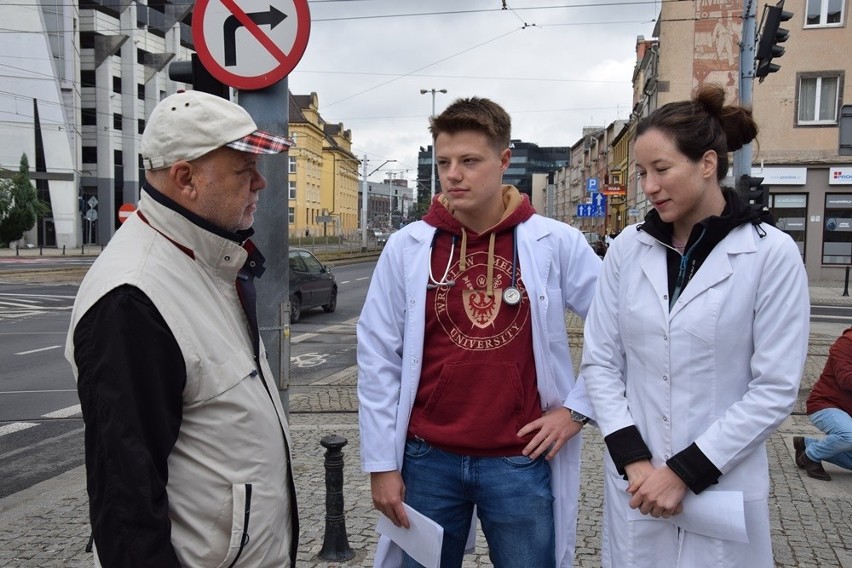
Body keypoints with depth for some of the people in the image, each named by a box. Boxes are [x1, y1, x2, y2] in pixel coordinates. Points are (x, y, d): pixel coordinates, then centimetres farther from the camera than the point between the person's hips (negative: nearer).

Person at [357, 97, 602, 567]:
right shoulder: (406, 248, -3)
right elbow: (378, 359, -1)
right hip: (427, 458, 1)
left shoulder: (556, 244, -5)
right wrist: (381, 462, -1)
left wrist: (577, 407, -1)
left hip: (522, 461, -1)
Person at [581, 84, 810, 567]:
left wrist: (684, 472, -12)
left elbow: (776, 389, -10)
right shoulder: (629, 248, -1)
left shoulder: (771, 253, -9)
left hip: (722, 489, -2)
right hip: (634, 483, 3)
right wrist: (633, 459, -9)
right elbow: (600, 361, 0)